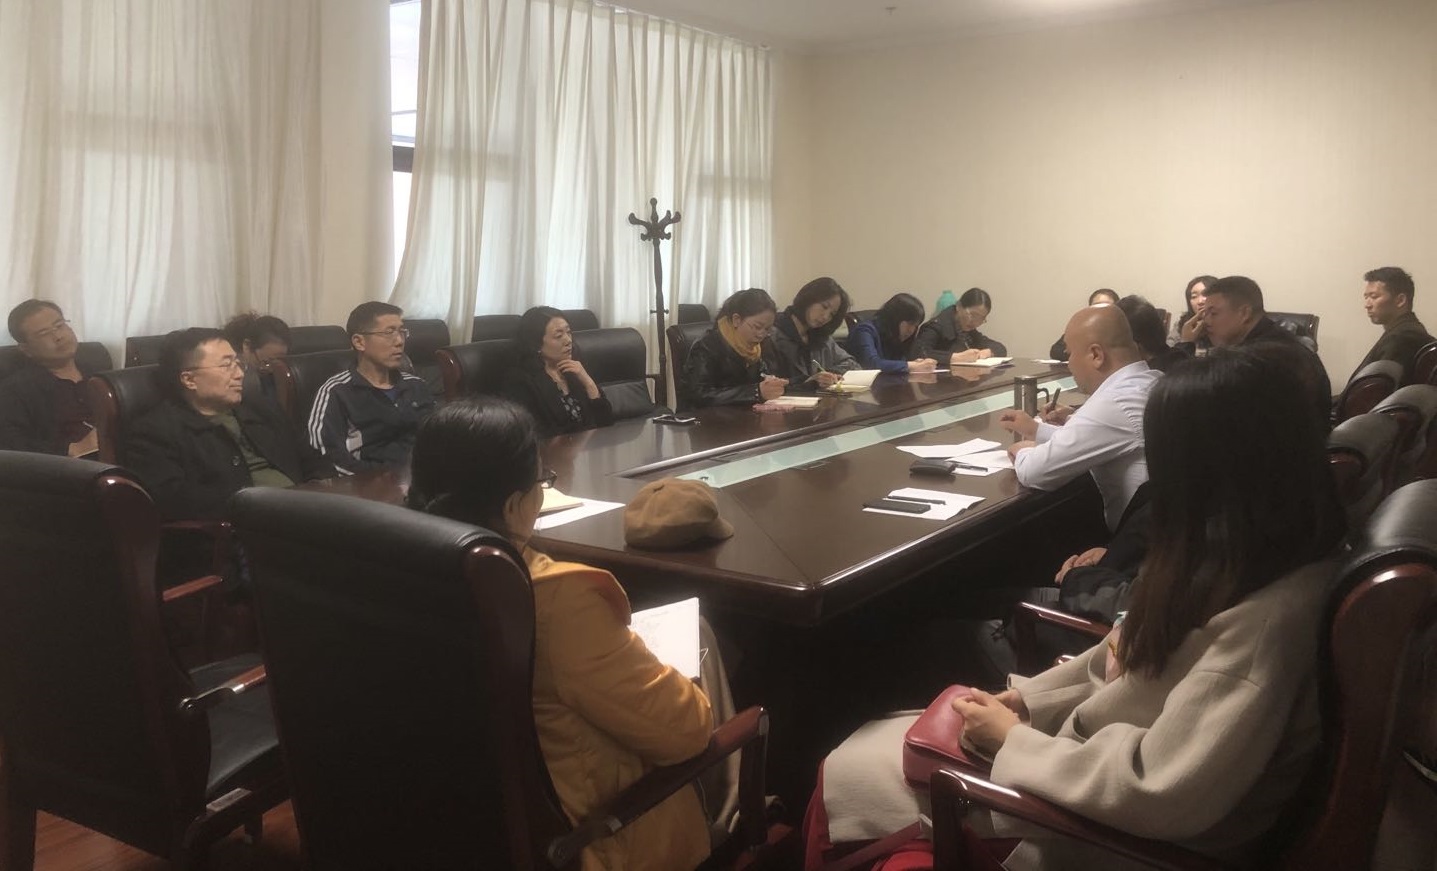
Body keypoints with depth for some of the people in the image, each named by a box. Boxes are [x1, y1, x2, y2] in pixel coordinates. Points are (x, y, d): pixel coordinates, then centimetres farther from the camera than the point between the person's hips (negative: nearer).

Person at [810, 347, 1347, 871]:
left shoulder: (1267, 616, -32)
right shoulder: (1238, 558, -3)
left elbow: (1159, 794, -31)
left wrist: (1014, 740, -18)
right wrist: (1028, 698, 1)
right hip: (1107, 755, 8)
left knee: (849, 771, 0)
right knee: (870, 743, 8)